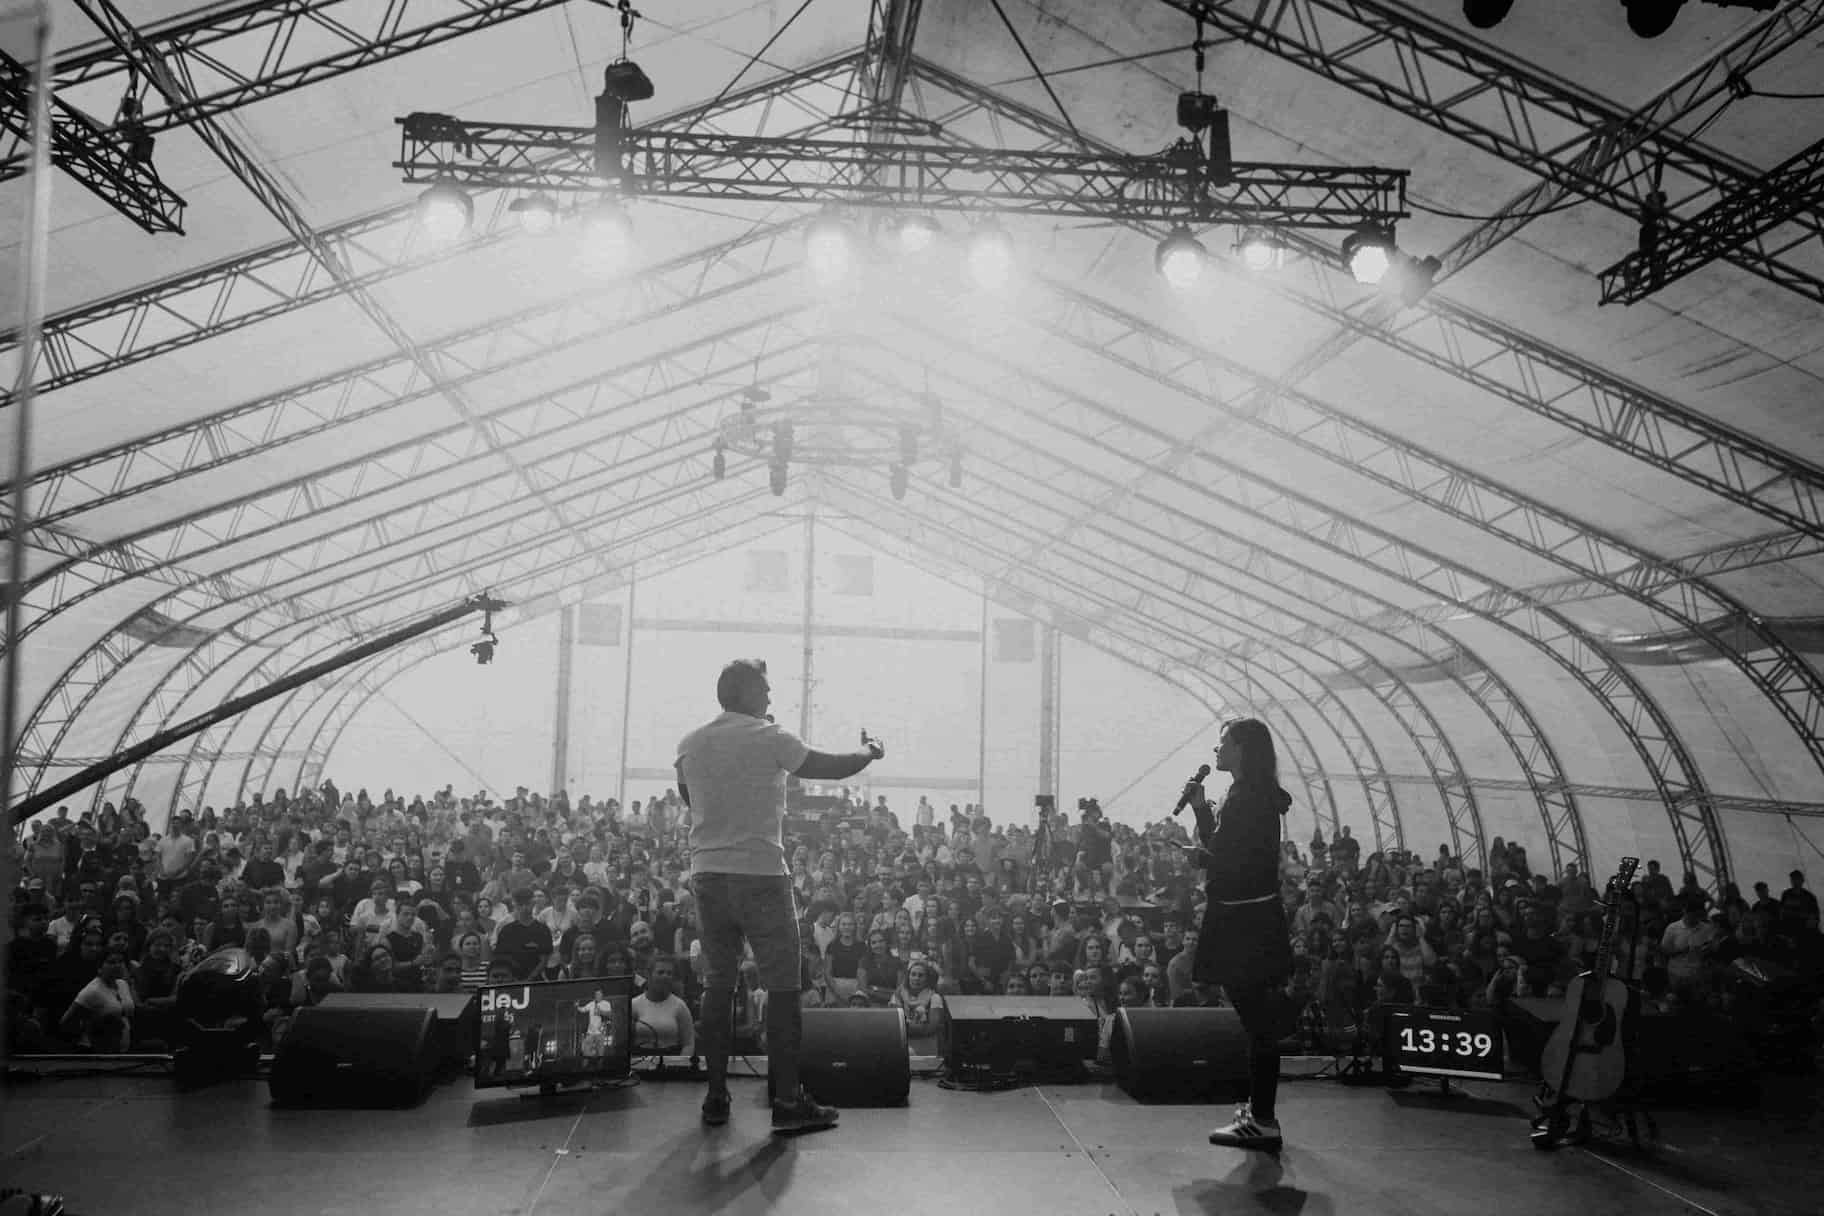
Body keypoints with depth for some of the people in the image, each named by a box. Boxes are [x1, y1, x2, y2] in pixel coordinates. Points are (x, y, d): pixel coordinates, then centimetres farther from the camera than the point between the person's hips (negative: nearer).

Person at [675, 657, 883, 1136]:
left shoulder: (690, 745, 7)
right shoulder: (769, 738, -8)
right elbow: (831, 767, -1)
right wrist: (869, 754, 17)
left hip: (707, 875, 5)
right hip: (761, 873, -5)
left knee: (717, 984, 12)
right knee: (783, 987, 1)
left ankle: (716, 1097, 16)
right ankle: (788, 1102, 2)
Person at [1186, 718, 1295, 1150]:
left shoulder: (1249, 797, -18)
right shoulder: (1249, 794, 14)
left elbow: (1230, 861, -21)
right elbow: (1222, 849, 18)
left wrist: (1196, 855, -4)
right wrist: (1201, 807, 10)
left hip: (1246, 922, -11)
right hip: (1249, 919, 11)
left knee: (1258, 1020, -5)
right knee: (1258, 1019, 16)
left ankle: (1263, 1121, 1)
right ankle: (1257, 1109, 25)